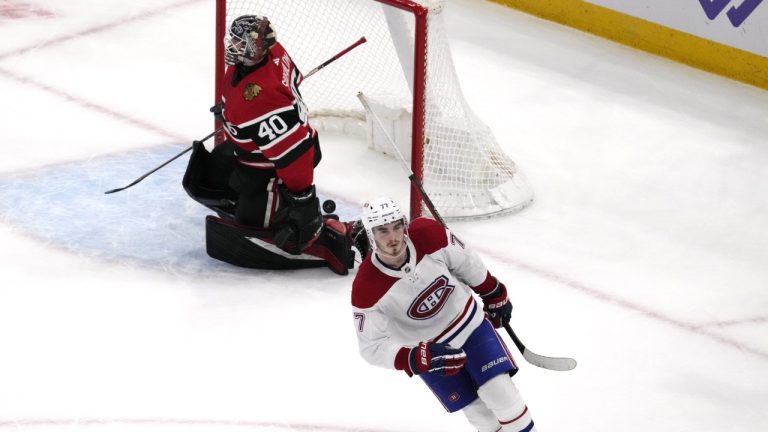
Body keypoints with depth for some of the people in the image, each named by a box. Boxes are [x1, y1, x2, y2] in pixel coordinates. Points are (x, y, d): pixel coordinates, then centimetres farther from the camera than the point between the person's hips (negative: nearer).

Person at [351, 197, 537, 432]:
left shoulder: (427, 234, -24)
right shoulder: (366, 288, -28)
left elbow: (465, 262, -4)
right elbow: (372, 347, -21)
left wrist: (494, 296, 9)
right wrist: (419, 359, -34)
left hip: (469, 321, 1)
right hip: (426, 346, -1)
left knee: (499, 390, -7)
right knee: (478, 411, 1)